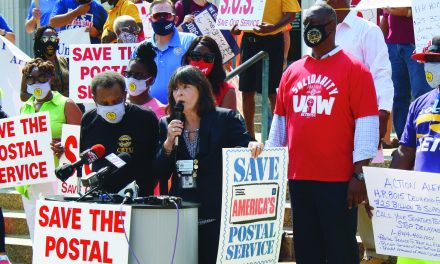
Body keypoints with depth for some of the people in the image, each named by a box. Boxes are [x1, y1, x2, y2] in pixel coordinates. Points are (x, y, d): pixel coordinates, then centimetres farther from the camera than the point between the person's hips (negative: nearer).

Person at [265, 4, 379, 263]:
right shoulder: (293, 72, 12)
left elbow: (367, 123, -8)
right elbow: (280, 121, 18)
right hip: (298, 177, 5)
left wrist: (359, 174, -13)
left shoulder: (354, 69, -4)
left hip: (338, 180, -5)